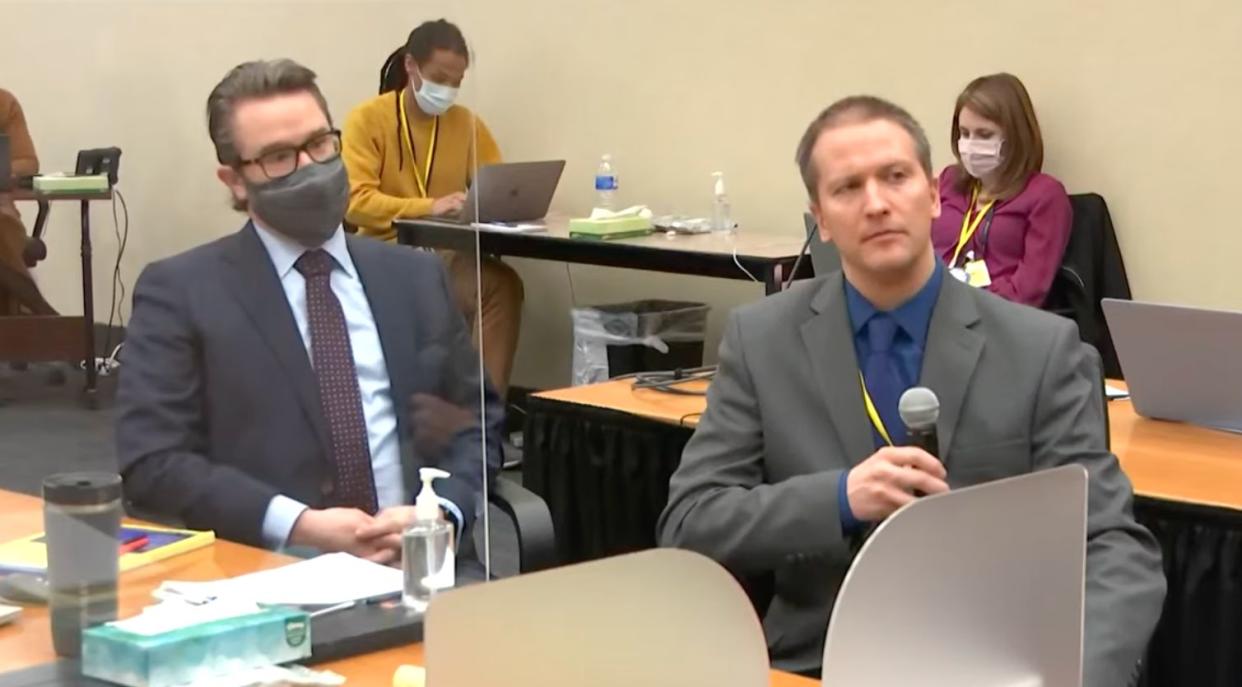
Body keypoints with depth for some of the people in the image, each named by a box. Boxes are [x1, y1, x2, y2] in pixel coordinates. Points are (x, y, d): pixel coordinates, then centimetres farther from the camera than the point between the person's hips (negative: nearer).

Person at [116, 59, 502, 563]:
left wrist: (441, 512, -5)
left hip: (418, 558, 3)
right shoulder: (180, 291, 4)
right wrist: (297, 525, -15)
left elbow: (476, 424, 16)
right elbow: (151, 461, -4)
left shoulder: (415, 277, 15)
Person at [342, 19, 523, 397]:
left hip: (451, 253, 4)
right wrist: (428, 206, -24)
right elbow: (356, 202, -11)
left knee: (504, 285, -29)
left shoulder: (467, 123, 12)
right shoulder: (367, 119, -1)